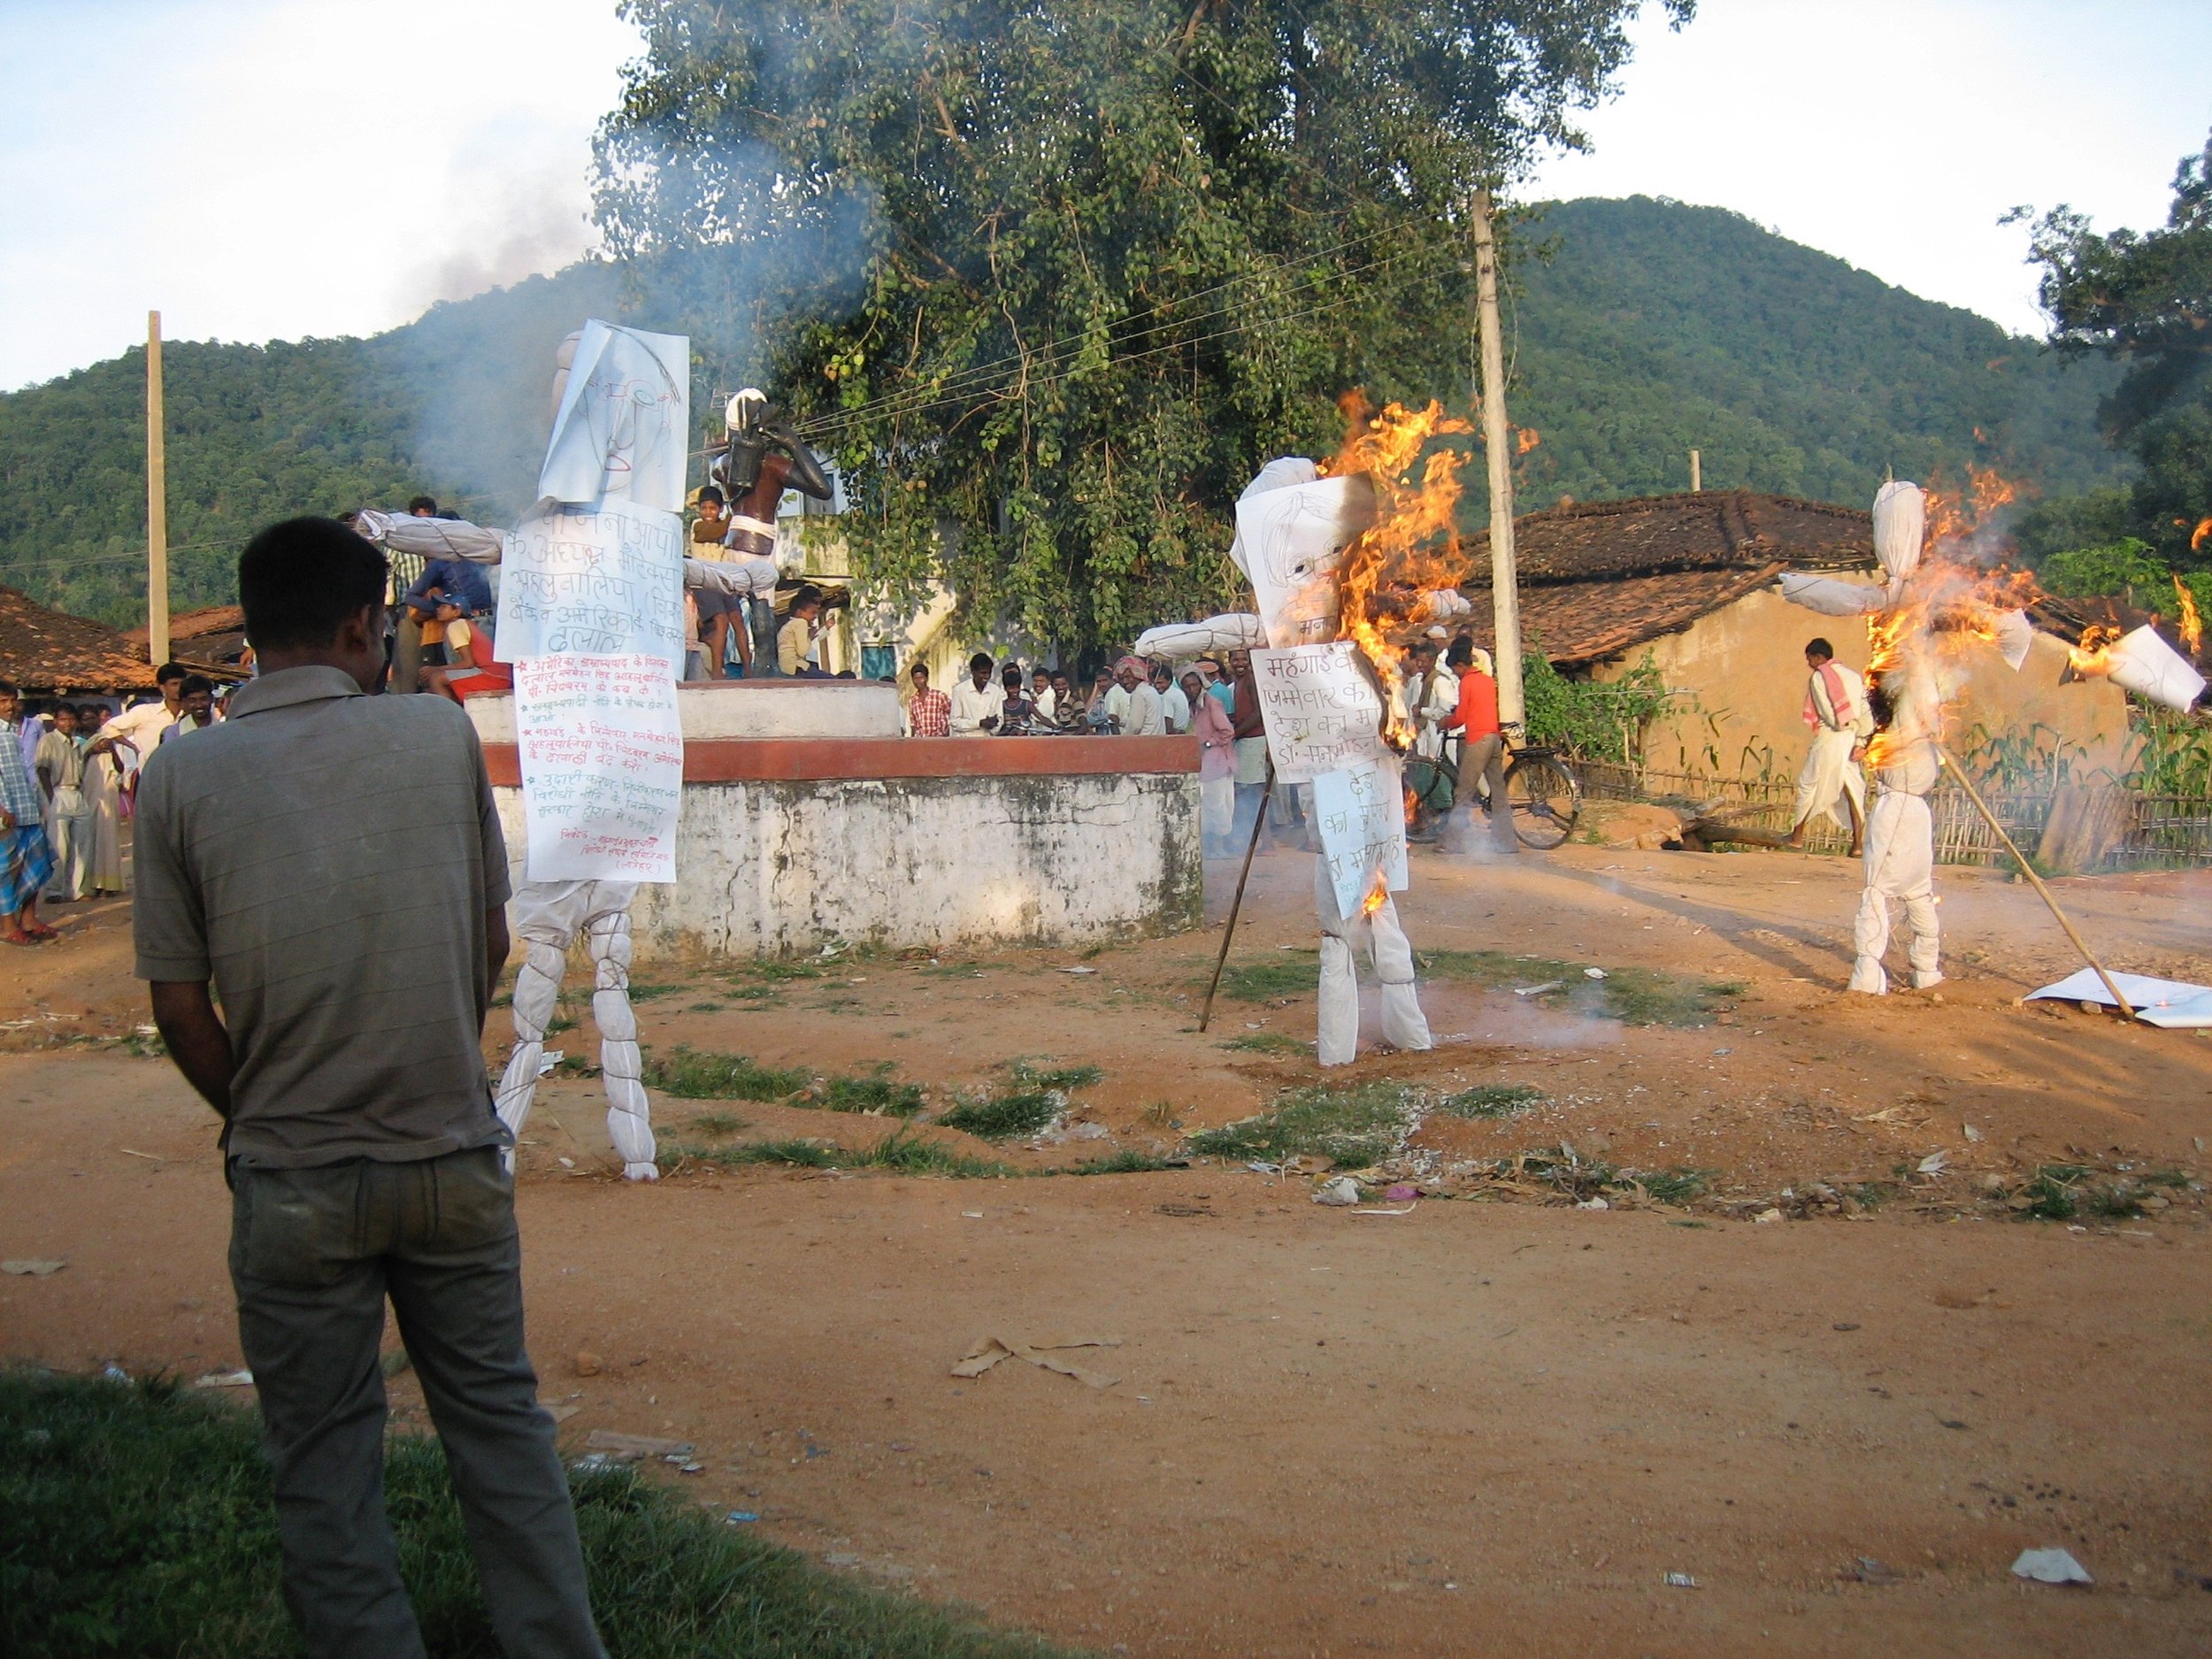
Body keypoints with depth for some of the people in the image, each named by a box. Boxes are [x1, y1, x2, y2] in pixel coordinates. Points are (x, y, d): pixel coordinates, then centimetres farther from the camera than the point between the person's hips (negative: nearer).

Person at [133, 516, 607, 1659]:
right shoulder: (443, 736, -5)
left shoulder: (182, 777, -8)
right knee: (497, 1415, 16)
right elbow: (492, 939, 4)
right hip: (454, 1156, 1)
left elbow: (180, 1007, -4)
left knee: (324, 1457, 13)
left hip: (293, 1179, -1)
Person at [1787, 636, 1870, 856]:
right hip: (1852, 739, 5)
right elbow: (1866, 712, 4)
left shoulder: (1818, 677, -4)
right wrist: (1861, 741, 0)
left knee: (1809, 784, 9)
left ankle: (1797, 836, 16)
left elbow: (1826, 713, -11)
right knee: (1854, 791, 5)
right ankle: (1858, 844, -1)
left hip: (1829, 739, -5)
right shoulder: (1854, 677, 12)